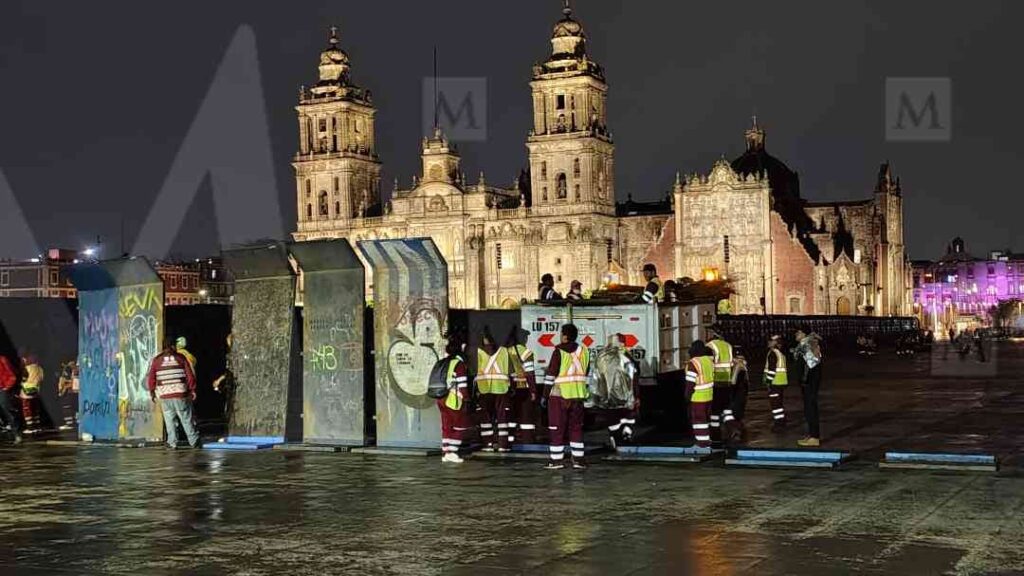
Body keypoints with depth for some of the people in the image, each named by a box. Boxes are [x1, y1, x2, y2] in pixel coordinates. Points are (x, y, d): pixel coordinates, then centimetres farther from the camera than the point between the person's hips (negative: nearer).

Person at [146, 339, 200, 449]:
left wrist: (152, 391, 16)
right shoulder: (181, 358, 3)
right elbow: (190, 375, 1)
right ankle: (194, 442, 8)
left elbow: (151, 378, 5)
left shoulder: (156, 360, 4)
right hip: (181, 394, -1)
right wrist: (192, 390, 7)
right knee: (186, 419, 6)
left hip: (165, 395, 1)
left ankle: (172, 443, 7)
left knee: (169, 419, 10)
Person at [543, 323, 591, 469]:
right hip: (578, 396, 5)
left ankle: (557, 460, 3)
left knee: (557, 429, 3)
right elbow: (586, 374, 13)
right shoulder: (584, 351, 6)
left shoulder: (559, 352, -12)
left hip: (559, 395, -5)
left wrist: (545, 395, -4)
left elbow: (550, 375, -12)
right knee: (576, 427, 12)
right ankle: (578, 460, 10)